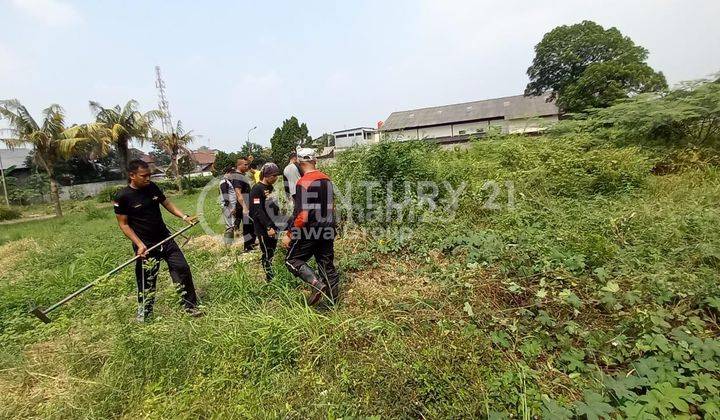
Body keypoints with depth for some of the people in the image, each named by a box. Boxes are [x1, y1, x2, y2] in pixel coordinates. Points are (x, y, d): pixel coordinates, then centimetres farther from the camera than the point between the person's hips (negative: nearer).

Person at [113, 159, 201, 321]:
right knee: (146, 281, 7)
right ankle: (143, 314, 30)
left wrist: (184, 217, -4)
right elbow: (123, 224, -8)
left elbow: (167, 203, 10)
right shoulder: (122, 196, -13)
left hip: (165, 239, 5)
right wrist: (139, 244, -18)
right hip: (145, 245, -5)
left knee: (183, 268, 3)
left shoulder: (152, 187, 0)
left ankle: (190, 305, 16)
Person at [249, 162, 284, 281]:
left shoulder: (271, 188, 12)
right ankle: (270, 279, 11)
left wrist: (278, 224, 17)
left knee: (272, 253, 14)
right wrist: (268, 227, -23)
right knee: (267, 255, 1)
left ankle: (274, 277, 25)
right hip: (263, 229, -8)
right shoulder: (257, 189, -14)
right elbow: (258, 211, -20)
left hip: (273, 227, 8)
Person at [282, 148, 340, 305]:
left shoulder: (303, 183, -15)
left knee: (292, 259, 8)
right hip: (328, 230, 7)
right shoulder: (327, 179, 7)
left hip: (310, 230, -7)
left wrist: (289, 235, -13)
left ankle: (317, 284, -9)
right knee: (327, 264, 14)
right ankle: (333, 300, 21)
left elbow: (301, 214, -20)